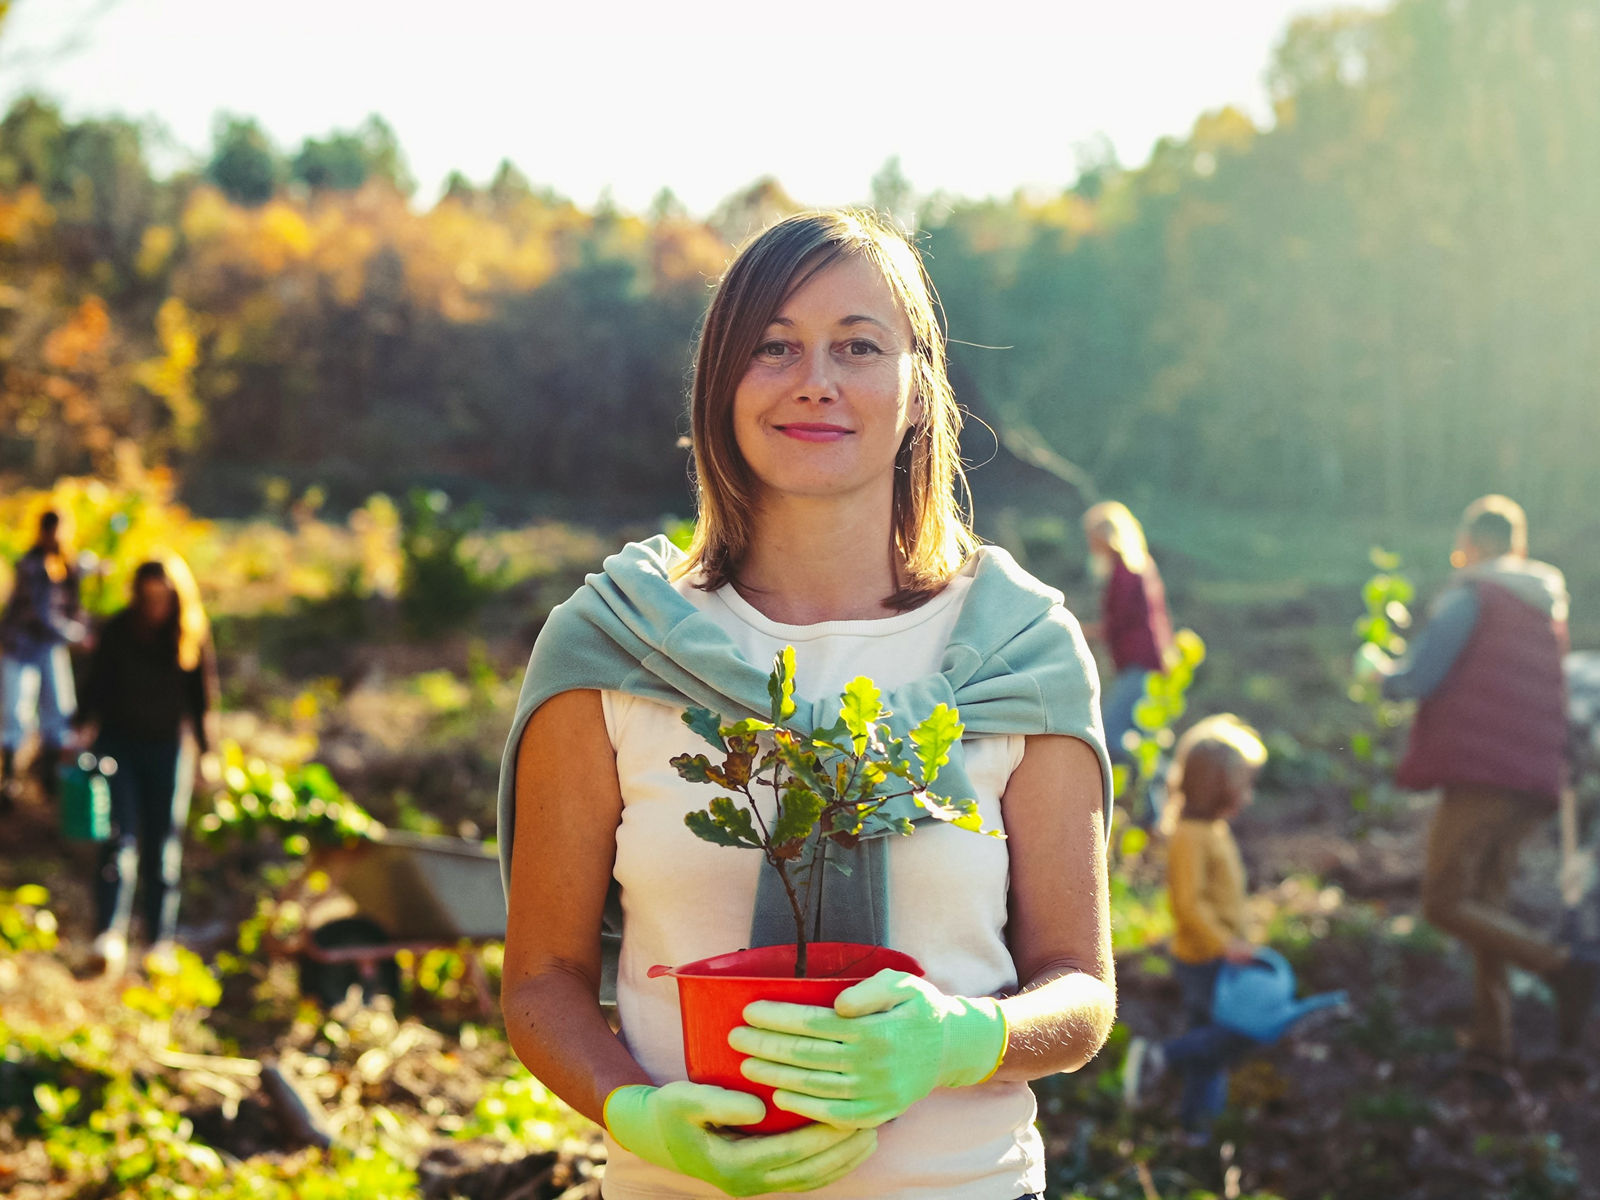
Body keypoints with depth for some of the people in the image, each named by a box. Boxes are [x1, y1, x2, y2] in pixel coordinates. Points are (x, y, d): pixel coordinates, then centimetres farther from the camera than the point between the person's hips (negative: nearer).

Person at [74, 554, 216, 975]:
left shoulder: (192, 636, -2)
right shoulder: (117, 631, -3)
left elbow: (202, 695, 5)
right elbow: (97, 684, 0)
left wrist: (205, 750, 5)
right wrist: (86, 724, -15)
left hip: (169, 747, 1)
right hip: (119, 742, -1)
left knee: (164, 847, 4)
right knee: (120, 838, -12)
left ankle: (161, 942, 12)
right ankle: (109, 937, -20)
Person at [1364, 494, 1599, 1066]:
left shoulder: (1467, 597, -5)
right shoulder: (1548, 608, 19)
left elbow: (1416, 680, -11)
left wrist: (1381, 668, 10)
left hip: (1480, 772, -8)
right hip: (1532, 782, 8)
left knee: (1445, 903, -6)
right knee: (1486, 903, 14)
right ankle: (1490, 1039, 11)